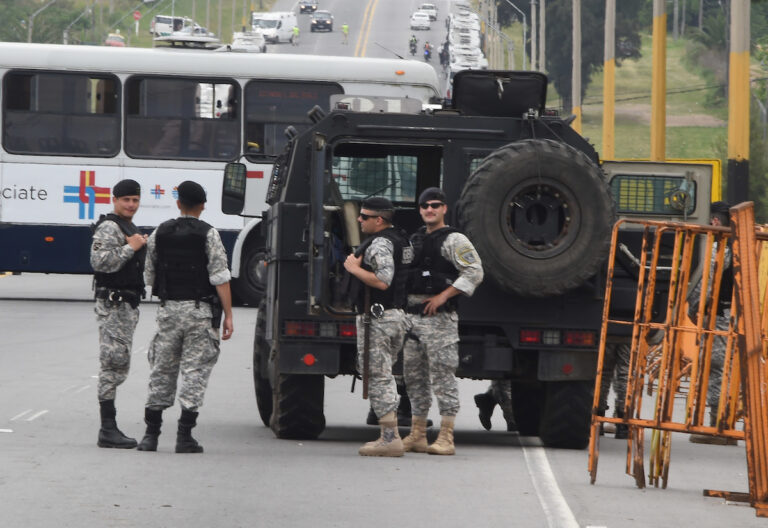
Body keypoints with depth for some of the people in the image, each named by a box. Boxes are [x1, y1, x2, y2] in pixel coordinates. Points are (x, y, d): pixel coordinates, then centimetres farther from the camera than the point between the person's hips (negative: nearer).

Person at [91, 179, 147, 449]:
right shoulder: (109, 227, -12)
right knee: (113, 363, -12)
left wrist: (143, 246, 13)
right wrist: (131, 247, -20)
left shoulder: (130, 229, 20)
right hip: (113, 304, -11)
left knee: (117, 366, 11)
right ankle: (108, 430, -12)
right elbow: (100, 261, -25)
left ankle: (109, 428, 15)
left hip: (127, 304, 11)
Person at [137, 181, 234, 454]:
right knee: (195, 370, -1)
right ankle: (184, 436, -6)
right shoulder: (208, 235, -7)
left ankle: (151, 434, 9)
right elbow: (220, 278, -12)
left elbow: (150, 277, 10)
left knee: (162, 370, 10)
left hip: (168, 308, 3)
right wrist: (228, 315, -9)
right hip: (201, 310, -3)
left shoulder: (159, 234, 5)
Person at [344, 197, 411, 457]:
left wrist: (354, 268, -15)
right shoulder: (401, 240, 16)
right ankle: (390, 435, 16)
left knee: (378, 377, -7)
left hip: (377, 317, -10)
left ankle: (390, 438, -10)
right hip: (398, 315, 10)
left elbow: (382, 281, -27)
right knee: (384, 376, 16)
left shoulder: (379, 244, -16)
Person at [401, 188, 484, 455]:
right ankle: (417, 436, 16)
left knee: (442, 375, -8)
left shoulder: (454, 240, -5)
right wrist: (401, 308, 14)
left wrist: (443, 296, -18)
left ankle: (446, 438, -9)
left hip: (439, 317, -8)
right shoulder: (415, 240, 18)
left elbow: (474, 272, -14)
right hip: (411, 314, 8)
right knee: (414, 376, 10)